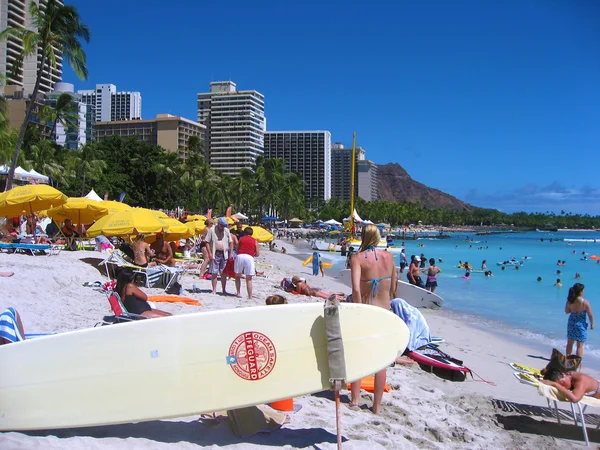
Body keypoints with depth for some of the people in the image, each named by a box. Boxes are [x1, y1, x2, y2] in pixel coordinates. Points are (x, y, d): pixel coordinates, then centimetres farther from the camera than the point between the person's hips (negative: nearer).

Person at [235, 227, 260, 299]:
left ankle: (238, 293, 15)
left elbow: (236, 250, 16)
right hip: (249, 257, -1)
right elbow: (258, 254, 12)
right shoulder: (255, 241, 15)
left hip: (239, 256, 1)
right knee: (249, 279, 3)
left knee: (238, 276, 18)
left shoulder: (241, 239, 17)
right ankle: (250, 296, 1)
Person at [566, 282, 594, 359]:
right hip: (581, 325, -4)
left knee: (570, 343, 20)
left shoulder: (569, 301, -10)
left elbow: (567, 312, 4)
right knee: (580, 346, 4)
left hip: (571, 324, 4)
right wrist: (592, 324, 4)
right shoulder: (585, 302, -21)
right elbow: (590, 315, -11)